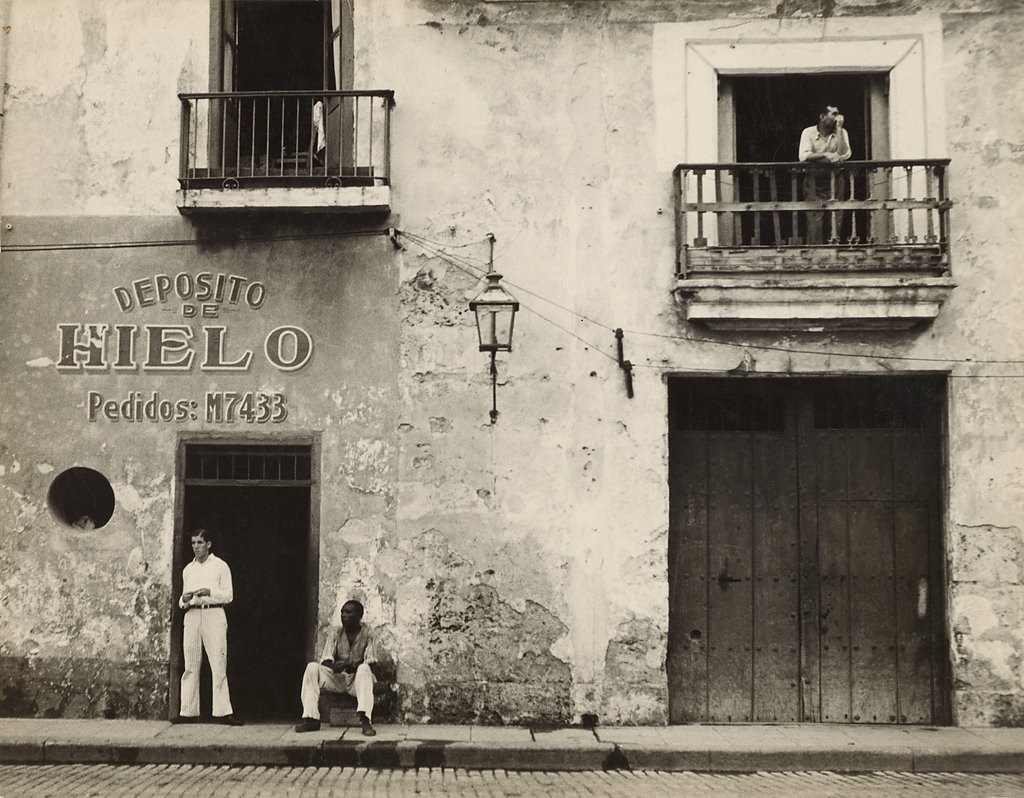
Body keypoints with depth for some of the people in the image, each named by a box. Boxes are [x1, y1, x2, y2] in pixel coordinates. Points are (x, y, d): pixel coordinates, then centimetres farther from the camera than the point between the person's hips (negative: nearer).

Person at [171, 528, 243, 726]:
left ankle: (222, 711, -10)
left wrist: (209, 592, -13)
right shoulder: (188, 569, 19)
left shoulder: (220, 566, 7)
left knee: (218, 665, -9)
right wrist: (184, 600, -2)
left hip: (213, 614, -4)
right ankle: (189, 712, 3)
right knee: (191, 665, 0)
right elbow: (182, 601, 21)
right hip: (192, 615, 4)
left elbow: (228, 595, 1)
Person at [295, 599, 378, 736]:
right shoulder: (335, 634, 6)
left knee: (364, 669, -36)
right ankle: (311, 718, -25)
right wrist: (333, 666, -26)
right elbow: (325, 660, -2)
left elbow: (370, 663, -10)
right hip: (337, 678, 3)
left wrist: (352, 666, -28)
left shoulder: (367, 634, -2)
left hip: (357, 680, -3)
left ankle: (365, 720, -47)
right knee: (312, 667, -21)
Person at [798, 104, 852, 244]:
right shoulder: (808, 132, 0)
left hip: (835, 181, 2)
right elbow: (803, 156, -14)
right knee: (814, 221, -8)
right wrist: (826, 155, -24)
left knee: (836, 220, -2)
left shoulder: (841, 133, 6)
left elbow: (845, 155, -11)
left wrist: (839, 129, -12)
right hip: (814, 182, -2)